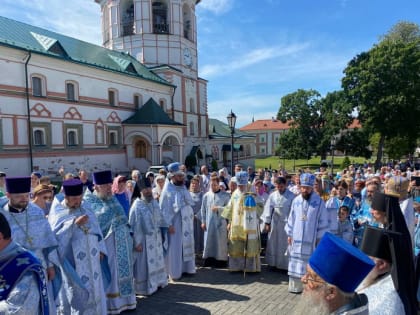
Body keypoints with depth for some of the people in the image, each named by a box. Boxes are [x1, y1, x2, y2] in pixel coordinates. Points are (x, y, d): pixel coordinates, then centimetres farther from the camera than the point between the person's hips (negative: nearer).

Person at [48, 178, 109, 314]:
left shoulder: (85, 207, 5)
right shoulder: (57, 213, -8)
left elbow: (96, 229, 9)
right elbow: (56, 235, -22)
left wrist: (100, 250, 5)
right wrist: (74, 224, -27)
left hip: (91, 259, 5)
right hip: (71, 261, -5)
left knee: (94, 290, 12)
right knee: (76, 294, 3)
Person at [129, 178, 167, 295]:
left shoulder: (154, 202, 3)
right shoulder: (137, 205, -17)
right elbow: (135, 225, -17)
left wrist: (161, 233, 12)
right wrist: (137, 242, -18)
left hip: (156, 237, 7)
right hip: (144, 239, -7)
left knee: (156, 261, 18)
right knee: (145, 263, 3)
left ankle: (157, 282, 33)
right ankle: (144, 287, 16)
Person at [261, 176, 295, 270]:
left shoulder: (291, 196, -7)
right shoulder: (272, 195, -1)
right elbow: (268, 209, 2)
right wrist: (267, 223, 1)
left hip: (286, 224, -2)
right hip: (274, 224, 2)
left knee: (284, 245, 5)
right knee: (273, 244, 10)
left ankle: (284, 264, 16)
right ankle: (273, 263, 23)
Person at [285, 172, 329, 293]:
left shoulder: (319, 202, -6)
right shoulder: (296, 201, 4)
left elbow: (323, 221, -3)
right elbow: (291, 218, 8)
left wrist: (320, 237, -4)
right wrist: (289, 234, 6)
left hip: (311, 239, -3)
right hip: (296, 238, 3)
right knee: (296, 263, 8)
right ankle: (295, 287, 19)